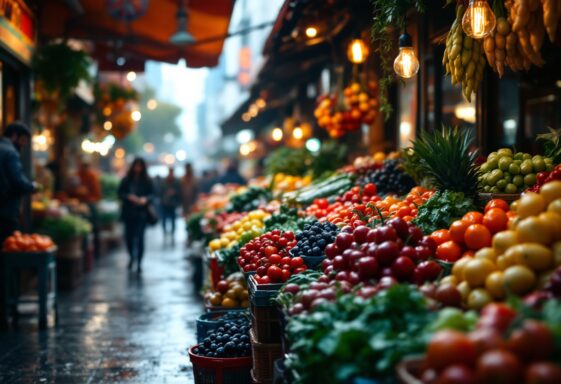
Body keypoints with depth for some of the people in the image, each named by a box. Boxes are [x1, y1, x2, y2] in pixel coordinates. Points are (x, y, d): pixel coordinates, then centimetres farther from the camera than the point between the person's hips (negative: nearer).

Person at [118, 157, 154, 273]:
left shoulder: (147, 181, 0)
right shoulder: (126, 180, 3)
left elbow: (152, 194, 0)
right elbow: (120, 193, 4)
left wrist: (145, 199, -20)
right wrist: (129, 197, -13)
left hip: (142, 213, -2)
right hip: (128, 212, 2)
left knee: (140, 237, -7)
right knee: (128, 236, 4)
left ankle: (139, 262, 2)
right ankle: (132, 256, 32)